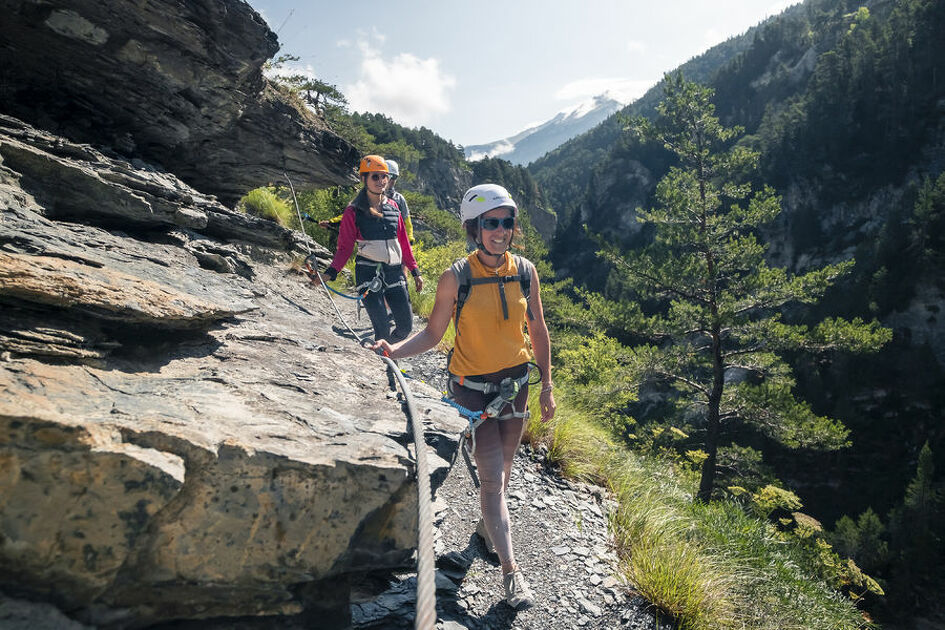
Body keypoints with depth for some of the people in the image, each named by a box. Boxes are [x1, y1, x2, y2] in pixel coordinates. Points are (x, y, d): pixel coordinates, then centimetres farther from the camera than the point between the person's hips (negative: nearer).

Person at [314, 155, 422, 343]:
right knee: (382, 329, -7)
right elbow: (344, 247, -2)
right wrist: (331, 272, -17)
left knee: (406, 326, 6)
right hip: (368, 274, -4)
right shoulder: (354, 211, -2)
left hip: (395, 273, 5)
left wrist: (415, 271, 15)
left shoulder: (393, 207, 10)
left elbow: (403, 243, 16)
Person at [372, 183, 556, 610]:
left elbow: (538, 330, 4)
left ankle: (486, 526, 46)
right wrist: (394, 350, -26)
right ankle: (510, 568, 14)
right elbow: (432, 335, -8)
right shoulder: (456, 278, -14)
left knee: (502, 467, 18)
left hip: (515, 381, 4)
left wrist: (547, 387, 5)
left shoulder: (525, 271, -4)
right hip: (472, 385, -4)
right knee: (492, 476, -1)